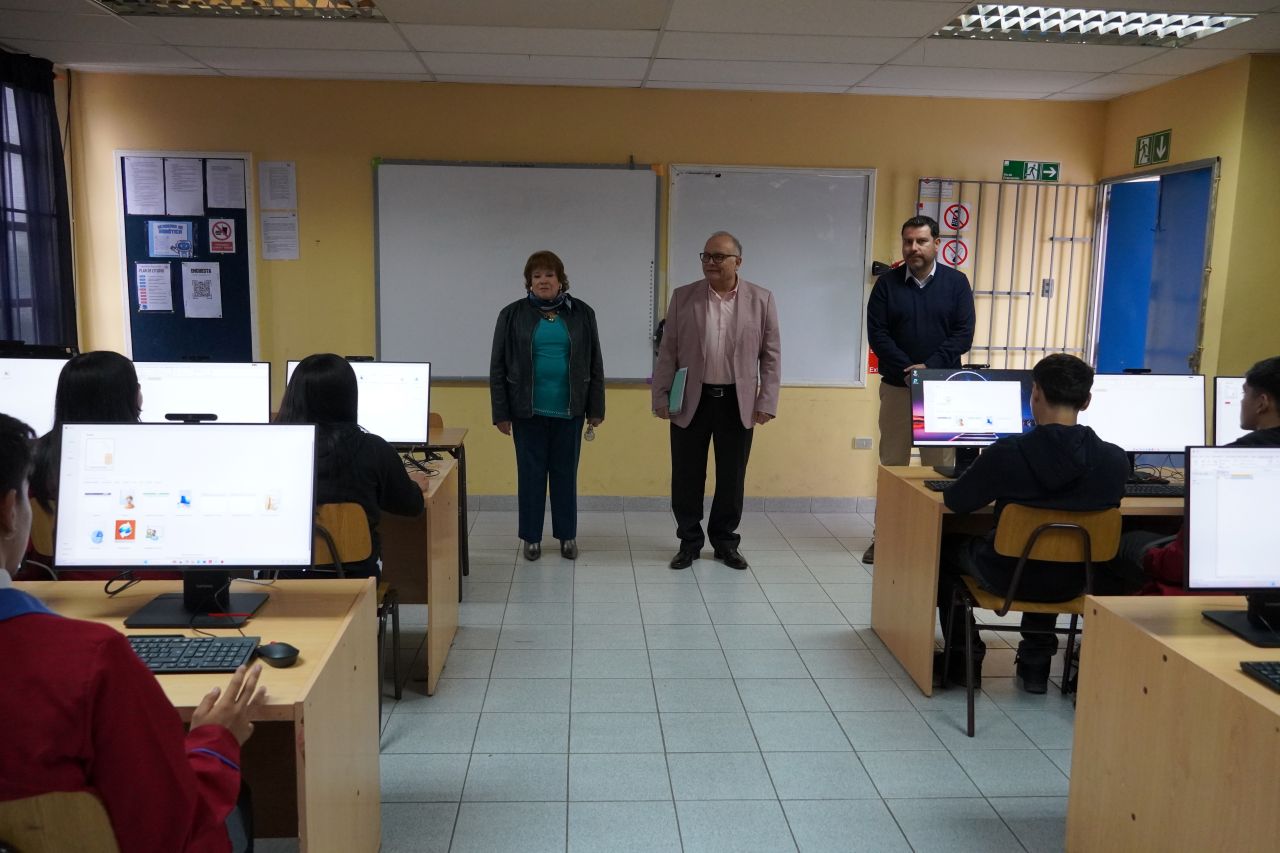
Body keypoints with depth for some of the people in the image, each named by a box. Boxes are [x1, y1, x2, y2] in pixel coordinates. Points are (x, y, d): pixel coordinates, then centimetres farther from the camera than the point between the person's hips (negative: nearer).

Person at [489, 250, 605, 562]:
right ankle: (531, 537, 18)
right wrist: (501, 413, -4)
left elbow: (595, 364, 5)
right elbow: (498, 367, 0)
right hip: (528, 410, -1)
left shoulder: (582, 313, 2)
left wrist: (596, 409, 2)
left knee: (565, 474, 9)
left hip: (569, 410, 1)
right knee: (530, 474, 7)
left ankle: (568, 536, 21)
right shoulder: (512, 315, -1)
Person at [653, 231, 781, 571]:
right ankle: (689, 541, 22)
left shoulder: (761, 299, 1)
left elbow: (771, 355, 2)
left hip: (738, 402, 0)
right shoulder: (683, 297, 1)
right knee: (687, 475, 6)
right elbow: (667, 352, 2)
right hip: (690, 400, 0)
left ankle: (725, 540, 25)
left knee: (732, 476, 8)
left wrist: (767, 401, -3)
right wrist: (661, 398, -1)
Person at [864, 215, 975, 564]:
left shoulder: (956, 282, 3)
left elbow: (964, 334, -3)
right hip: (896, 386, 0)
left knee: (940, 464, 2)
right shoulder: (887, 283, 2)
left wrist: (929, 367, -16)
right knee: (892, 463, 4)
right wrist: (908, 370, -16)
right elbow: (877, 334, -4)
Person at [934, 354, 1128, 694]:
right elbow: (1101, 508, 6)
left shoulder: (1007, 453, -24)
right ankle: (1036, 660, 38)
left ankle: (964, 657, 30)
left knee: (945, 546, 26)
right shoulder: (1115, 460, -14)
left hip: (1007, 576, -4)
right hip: (1070, 582, 4)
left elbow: (954, 502, -10)